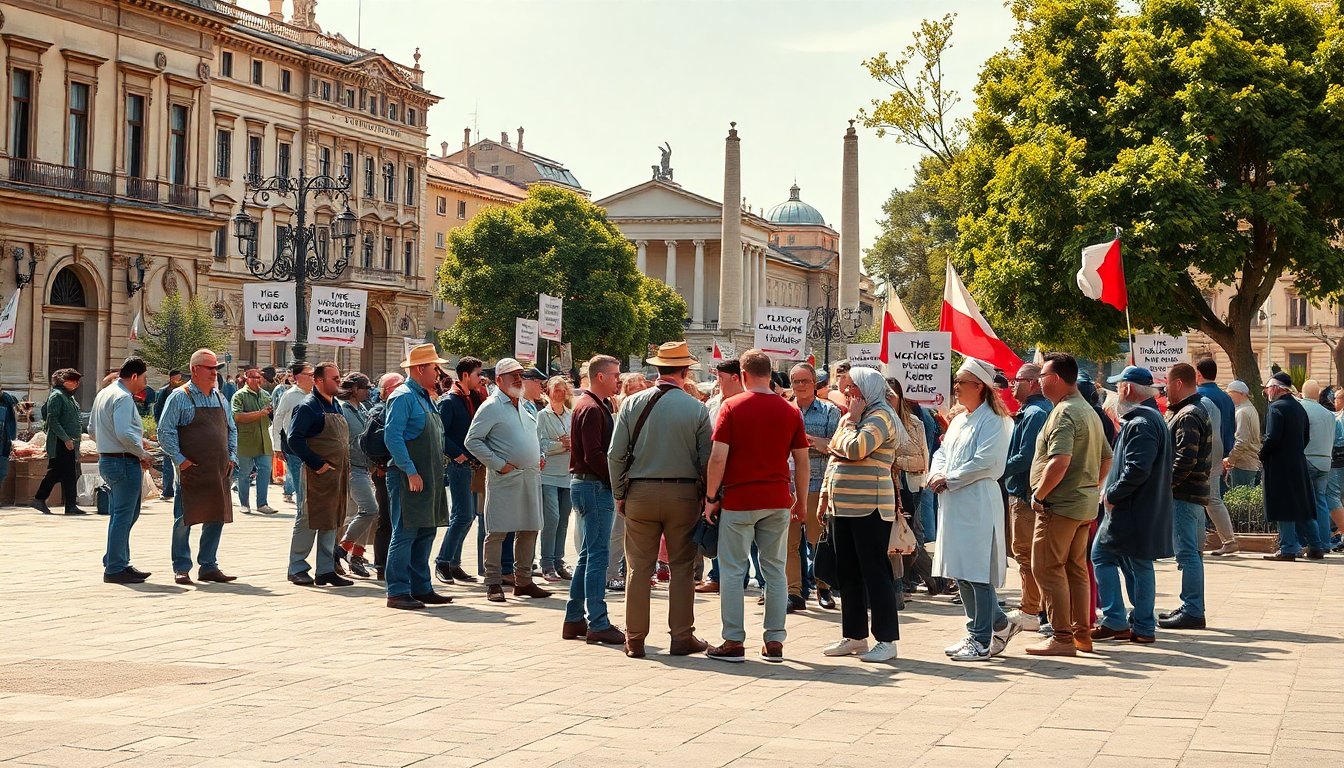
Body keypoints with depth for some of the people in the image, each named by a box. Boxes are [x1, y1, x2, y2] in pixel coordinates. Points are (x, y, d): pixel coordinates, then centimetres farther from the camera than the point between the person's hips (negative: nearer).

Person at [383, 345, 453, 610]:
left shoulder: (425, 398, 18)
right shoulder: (403, 397, -10)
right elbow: (392, 437, -18)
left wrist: (436, 473, 17)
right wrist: (411, 471, -21)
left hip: (428, 477, 9)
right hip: (409, 477, -9)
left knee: (426, 532, 12)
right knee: (404, 534, -8)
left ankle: (421, 588, 19)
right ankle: (398, 592, -6)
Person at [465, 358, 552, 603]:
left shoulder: (526, 406, 17)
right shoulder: (491, 407, -6)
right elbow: (472, 441, -10)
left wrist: (540, 456, 13)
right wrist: (498, 464, -14)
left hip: (530, 477, 7)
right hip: (504, 479, -7)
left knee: (529, 530, 10)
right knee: (497, 532, -4)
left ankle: (523, 581, 19)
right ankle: (493, 584, 0)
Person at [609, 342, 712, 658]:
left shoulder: (633, 404, -1)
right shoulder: (697, 409, -5)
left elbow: (616, 454, -1)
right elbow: (706, 460, -4)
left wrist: (620, 495, 8)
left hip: (640, 493, 1)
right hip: (684, 494, -1)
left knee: (638, 567, 6)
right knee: (681, 567, 8)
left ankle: (635, 640, 10)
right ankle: (682, 637, 12)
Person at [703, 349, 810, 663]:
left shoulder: (732, 407, -5)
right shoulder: (790, 412, 4)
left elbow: (718, 457, -10)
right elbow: (802, 462, 6)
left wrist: (711, 497, -2)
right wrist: (801, 501, 17)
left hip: (738, 500, -3)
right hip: (778, 501, 3)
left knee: (733, 570, 3)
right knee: (775, 570, 9)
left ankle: (733, 642, 2)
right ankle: (775, 642, 9)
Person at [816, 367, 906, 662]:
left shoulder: (881, 416, -11)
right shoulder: (849, 418, 17)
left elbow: (855, 449, -24)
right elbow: (835, 459, 23)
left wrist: (851, 423, -9)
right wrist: (826, 493, 17)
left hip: (869, 508, -9)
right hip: (843, 506, 9)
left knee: (875, 572, -5)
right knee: (848, 572, 12)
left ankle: (886, 640, -1)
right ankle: (854, 636, 20)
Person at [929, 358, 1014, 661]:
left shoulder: (992, 421, -10)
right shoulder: (958, 420, 19)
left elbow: (985, 462, -18)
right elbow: (942, 452, 21)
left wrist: (949, 480, -12)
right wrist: (936, 474, -1)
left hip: (978, 505, -9)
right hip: (954, 507, 9)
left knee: (977, 573, -6)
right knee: (960, 573, 12)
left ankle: (981, 641, 0)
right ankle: (999, 625, 24)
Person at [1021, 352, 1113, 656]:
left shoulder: (1064, 413, -16)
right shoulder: (1090, 411, 17)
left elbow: (1060, 461, -27)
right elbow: (1107, 458, 23)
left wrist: (1039, 495, -17)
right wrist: (1091, 487, 19)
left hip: (1061, 504, -10)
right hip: (1086, 503, 10)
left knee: (1047, 568, -5)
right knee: (1076, 568, 15)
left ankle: (1062, 637, -6)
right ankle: (1082, 634, 18)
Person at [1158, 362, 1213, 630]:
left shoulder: (1188, 416, -15)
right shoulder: (1195, 410, 18)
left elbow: (1185, 460, -23)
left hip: (1184, 494, -11)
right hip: (1196, 492, 11)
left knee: (1187, 553, -8)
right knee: (1191, 552, 15)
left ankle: (1192, 611, -7)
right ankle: (1193, 608, 22)